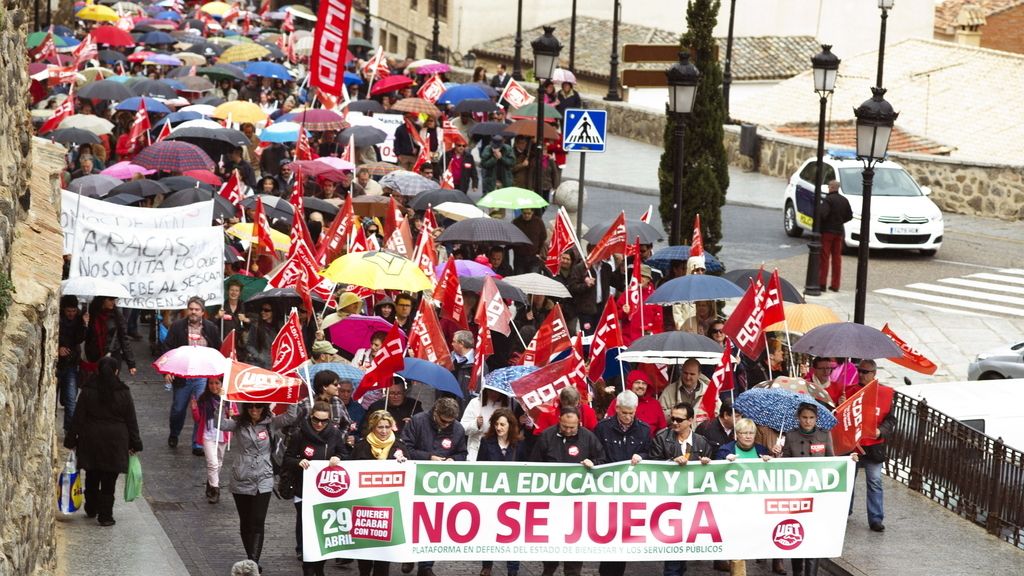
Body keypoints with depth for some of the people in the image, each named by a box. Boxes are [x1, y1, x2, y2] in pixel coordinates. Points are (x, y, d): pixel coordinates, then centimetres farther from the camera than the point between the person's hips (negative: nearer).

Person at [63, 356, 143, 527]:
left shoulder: (87, 392, -5)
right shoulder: (123, 393, -6)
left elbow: (78, 418, -2)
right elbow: (131, 421, -1)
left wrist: (71, 440, 6)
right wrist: (135, 444, 7)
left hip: (91, 441, 1)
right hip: (115, 442, -1)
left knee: (92, 478, 17)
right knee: (109, 481, 2)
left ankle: (91, 509, 30)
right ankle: (105, 516, 2)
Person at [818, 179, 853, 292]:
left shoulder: (828, 199, -15)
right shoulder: (844, 200, 6)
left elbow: (822, 214, -26)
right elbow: (849, 216, 11)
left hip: (827, 231, -6)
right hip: (839, 231, 6)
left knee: (824, 258, -1)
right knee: (837, 259, 9)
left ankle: (822, 283, -3)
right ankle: (835, 285, 9)